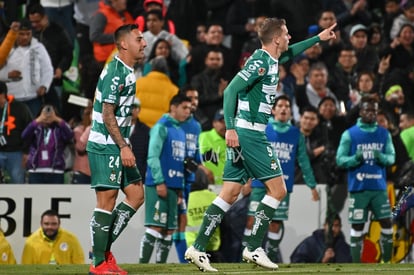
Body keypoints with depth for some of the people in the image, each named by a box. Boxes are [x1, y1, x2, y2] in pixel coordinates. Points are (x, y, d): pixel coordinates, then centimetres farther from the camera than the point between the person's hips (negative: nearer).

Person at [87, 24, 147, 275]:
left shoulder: (128, 72, 14)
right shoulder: (115, 72, -16)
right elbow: (108, 114, -20)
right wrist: (123, 147, -21)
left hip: (117, 146, 10)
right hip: (105, 147, -10)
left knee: (136, 195, 9)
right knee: (107, 199, -7)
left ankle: (104, 248, 13)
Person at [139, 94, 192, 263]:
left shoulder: (181, 131, 19)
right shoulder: (162, 127, -7)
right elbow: (153, 156, -14)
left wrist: (180, 188, 18)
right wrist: (159, 182, -19)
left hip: (174, 186, 8)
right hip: (159, 185, -8)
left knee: (169, 229, 7)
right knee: (155, 226, -13)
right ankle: (143, 264, -13)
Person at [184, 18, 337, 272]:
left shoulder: (271, 60, 14)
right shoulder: (260, 62, -14)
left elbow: (291, 53, 38)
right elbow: (231, 90, -21)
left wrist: (318, 38, 43)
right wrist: (230, 128, -27)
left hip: (244, 134, 9)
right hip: (248, 133, -9)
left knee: (230, 194, 6)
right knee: (278, 189, -5)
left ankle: (198, 249, 1)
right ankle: (254, 249, -3)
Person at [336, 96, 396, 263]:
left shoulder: (384, 134, 9)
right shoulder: (349, 134, 0)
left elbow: (391, 157, 7)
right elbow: (340, 159, -2)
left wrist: (382, 157, -16)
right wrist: (355, 159, -21)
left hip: (379, 187, 3)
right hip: (358, 188, -3)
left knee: (387, 223, -1)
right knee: (357, 226, 0)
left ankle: (387, 262, 11)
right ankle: (356, 265, 5)